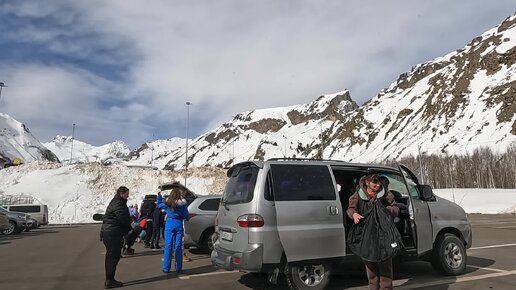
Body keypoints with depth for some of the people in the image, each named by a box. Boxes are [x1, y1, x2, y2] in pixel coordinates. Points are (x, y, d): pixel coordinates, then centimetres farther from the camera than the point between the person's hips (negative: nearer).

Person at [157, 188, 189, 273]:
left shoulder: (167, 203, -1)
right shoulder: (182, 204, -4)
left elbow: (159, 205, 18)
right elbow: (186, 216, 0)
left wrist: (159, 195, 27)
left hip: (169, 224, 1)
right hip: (178, 224, 0)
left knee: (168, 246, 3)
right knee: (178, 246, 5)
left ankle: (166, 268, 5)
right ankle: (178, 268, 9)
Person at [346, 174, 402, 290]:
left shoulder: (385, 195, 1)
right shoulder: (358, 195, 0)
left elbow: (395, 209, 6)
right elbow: (350, 208, 3)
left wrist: (386, 209, -17)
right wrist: (354, 214, -21)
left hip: (383, 231, -1)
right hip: (366, 232, 1)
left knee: (385, 259, 1)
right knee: (369, 260, 11)